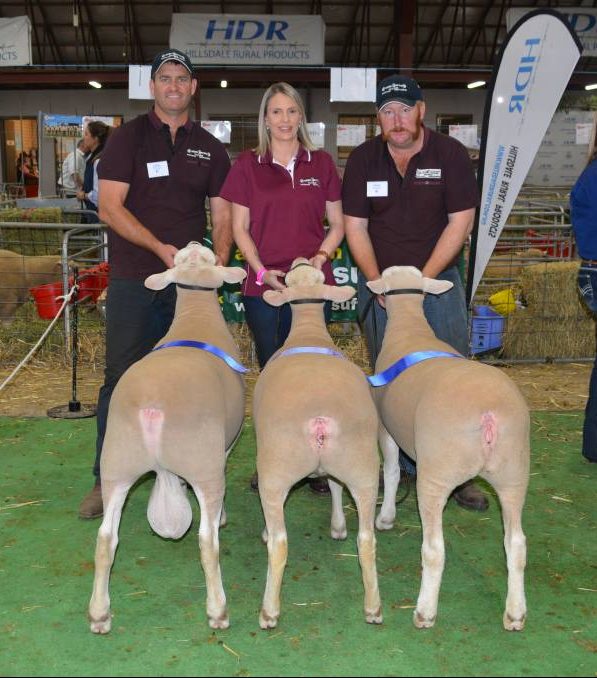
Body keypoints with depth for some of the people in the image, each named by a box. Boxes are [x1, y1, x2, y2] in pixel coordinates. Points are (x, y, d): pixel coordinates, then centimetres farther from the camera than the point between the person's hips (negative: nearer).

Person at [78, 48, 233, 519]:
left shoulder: (210, 149, 13)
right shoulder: (128, 138, 3)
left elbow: (222, 215, 10)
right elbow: (110, 207, -6)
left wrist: (219, 261, -8)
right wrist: (160, 248, -17)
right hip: (134, 281, -3)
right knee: (122, 378, -2)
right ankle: (106, 479, 8)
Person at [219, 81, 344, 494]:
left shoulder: (321, 164, 8)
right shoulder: (248, 165, 7)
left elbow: (337, 224, 11)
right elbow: (240, 228, 6)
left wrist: (319, 257, -6)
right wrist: (262, 271, -7)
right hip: (263, 285, 0)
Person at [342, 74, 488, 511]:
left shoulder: (450, 153, -3)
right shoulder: (363, 159, 2)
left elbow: (460, 221, -5)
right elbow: (355, 226, 2)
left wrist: (422, 279, -12)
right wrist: (378, 283, -8)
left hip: (438, 278, -1)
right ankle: (403, 468, 16)